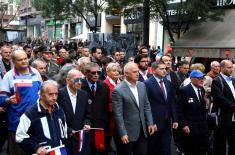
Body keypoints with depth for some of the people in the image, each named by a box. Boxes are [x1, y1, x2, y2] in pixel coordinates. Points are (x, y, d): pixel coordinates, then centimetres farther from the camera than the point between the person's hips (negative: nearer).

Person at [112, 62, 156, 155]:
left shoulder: (142, 85, 5)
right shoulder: (118, 91, -14)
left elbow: (146, 106, 11)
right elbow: (118, 114, -15)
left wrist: (150, 123, 5)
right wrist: (122, 134, -17)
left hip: (142, 131, 5)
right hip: (127, 132, -5)